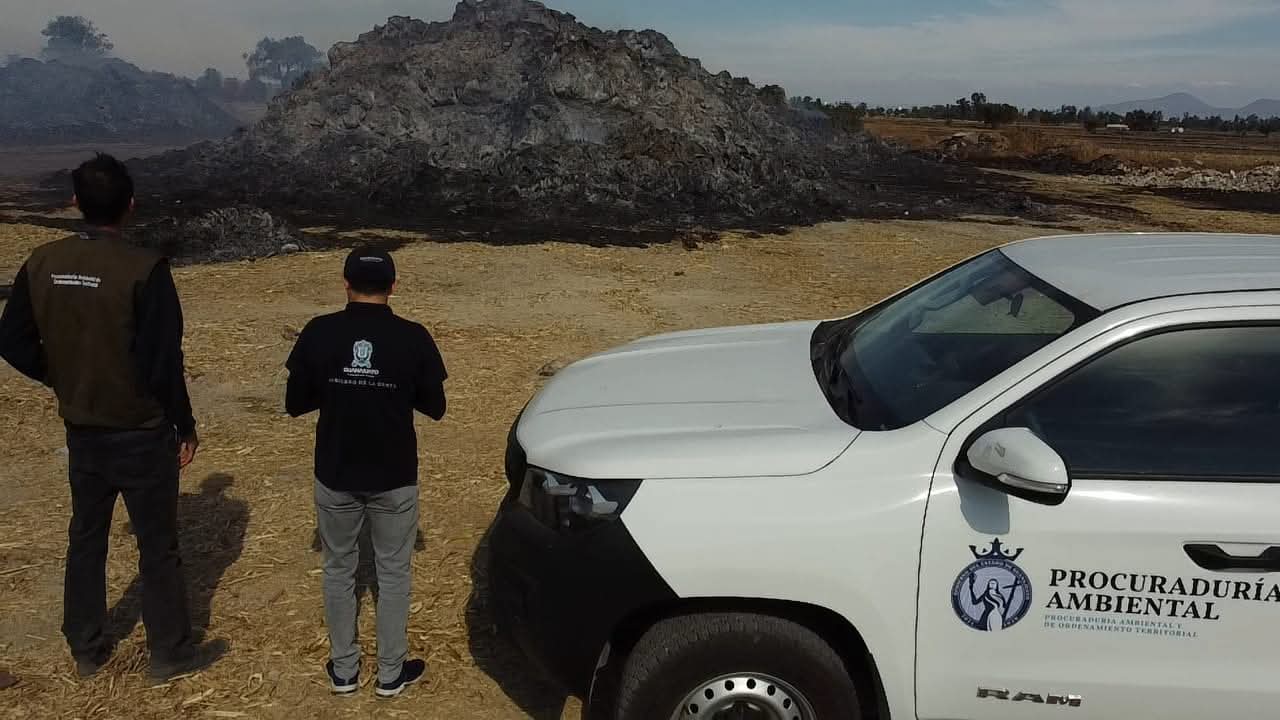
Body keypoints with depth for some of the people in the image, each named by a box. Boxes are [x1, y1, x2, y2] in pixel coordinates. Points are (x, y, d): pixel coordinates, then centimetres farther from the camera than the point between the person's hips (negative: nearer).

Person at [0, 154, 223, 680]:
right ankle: (170, 651, 21)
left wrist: (62, 380, 16)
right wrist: (186, 426, -8)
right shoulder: (144, 270, -20)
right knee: (157, 544, 8)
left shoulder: (42, 264, -3)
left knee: (86, 537, 19)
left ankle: (86, 650, 32)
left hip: (81, 430, 6)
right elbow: (163, 361, -19)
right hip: (141, 432, -5)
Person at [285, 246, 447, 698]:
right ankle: (391, 674, 25)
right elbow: (435, 407, -2)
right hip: (394, 478, -1)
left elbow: (295, 404, -1)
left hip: (335, 476, 1)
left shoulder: (318, 334, -9)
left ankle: (343, 670, 30)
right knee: (393, 572, 14)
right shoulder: (412, 338, -12)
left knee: (339, 570, 19)